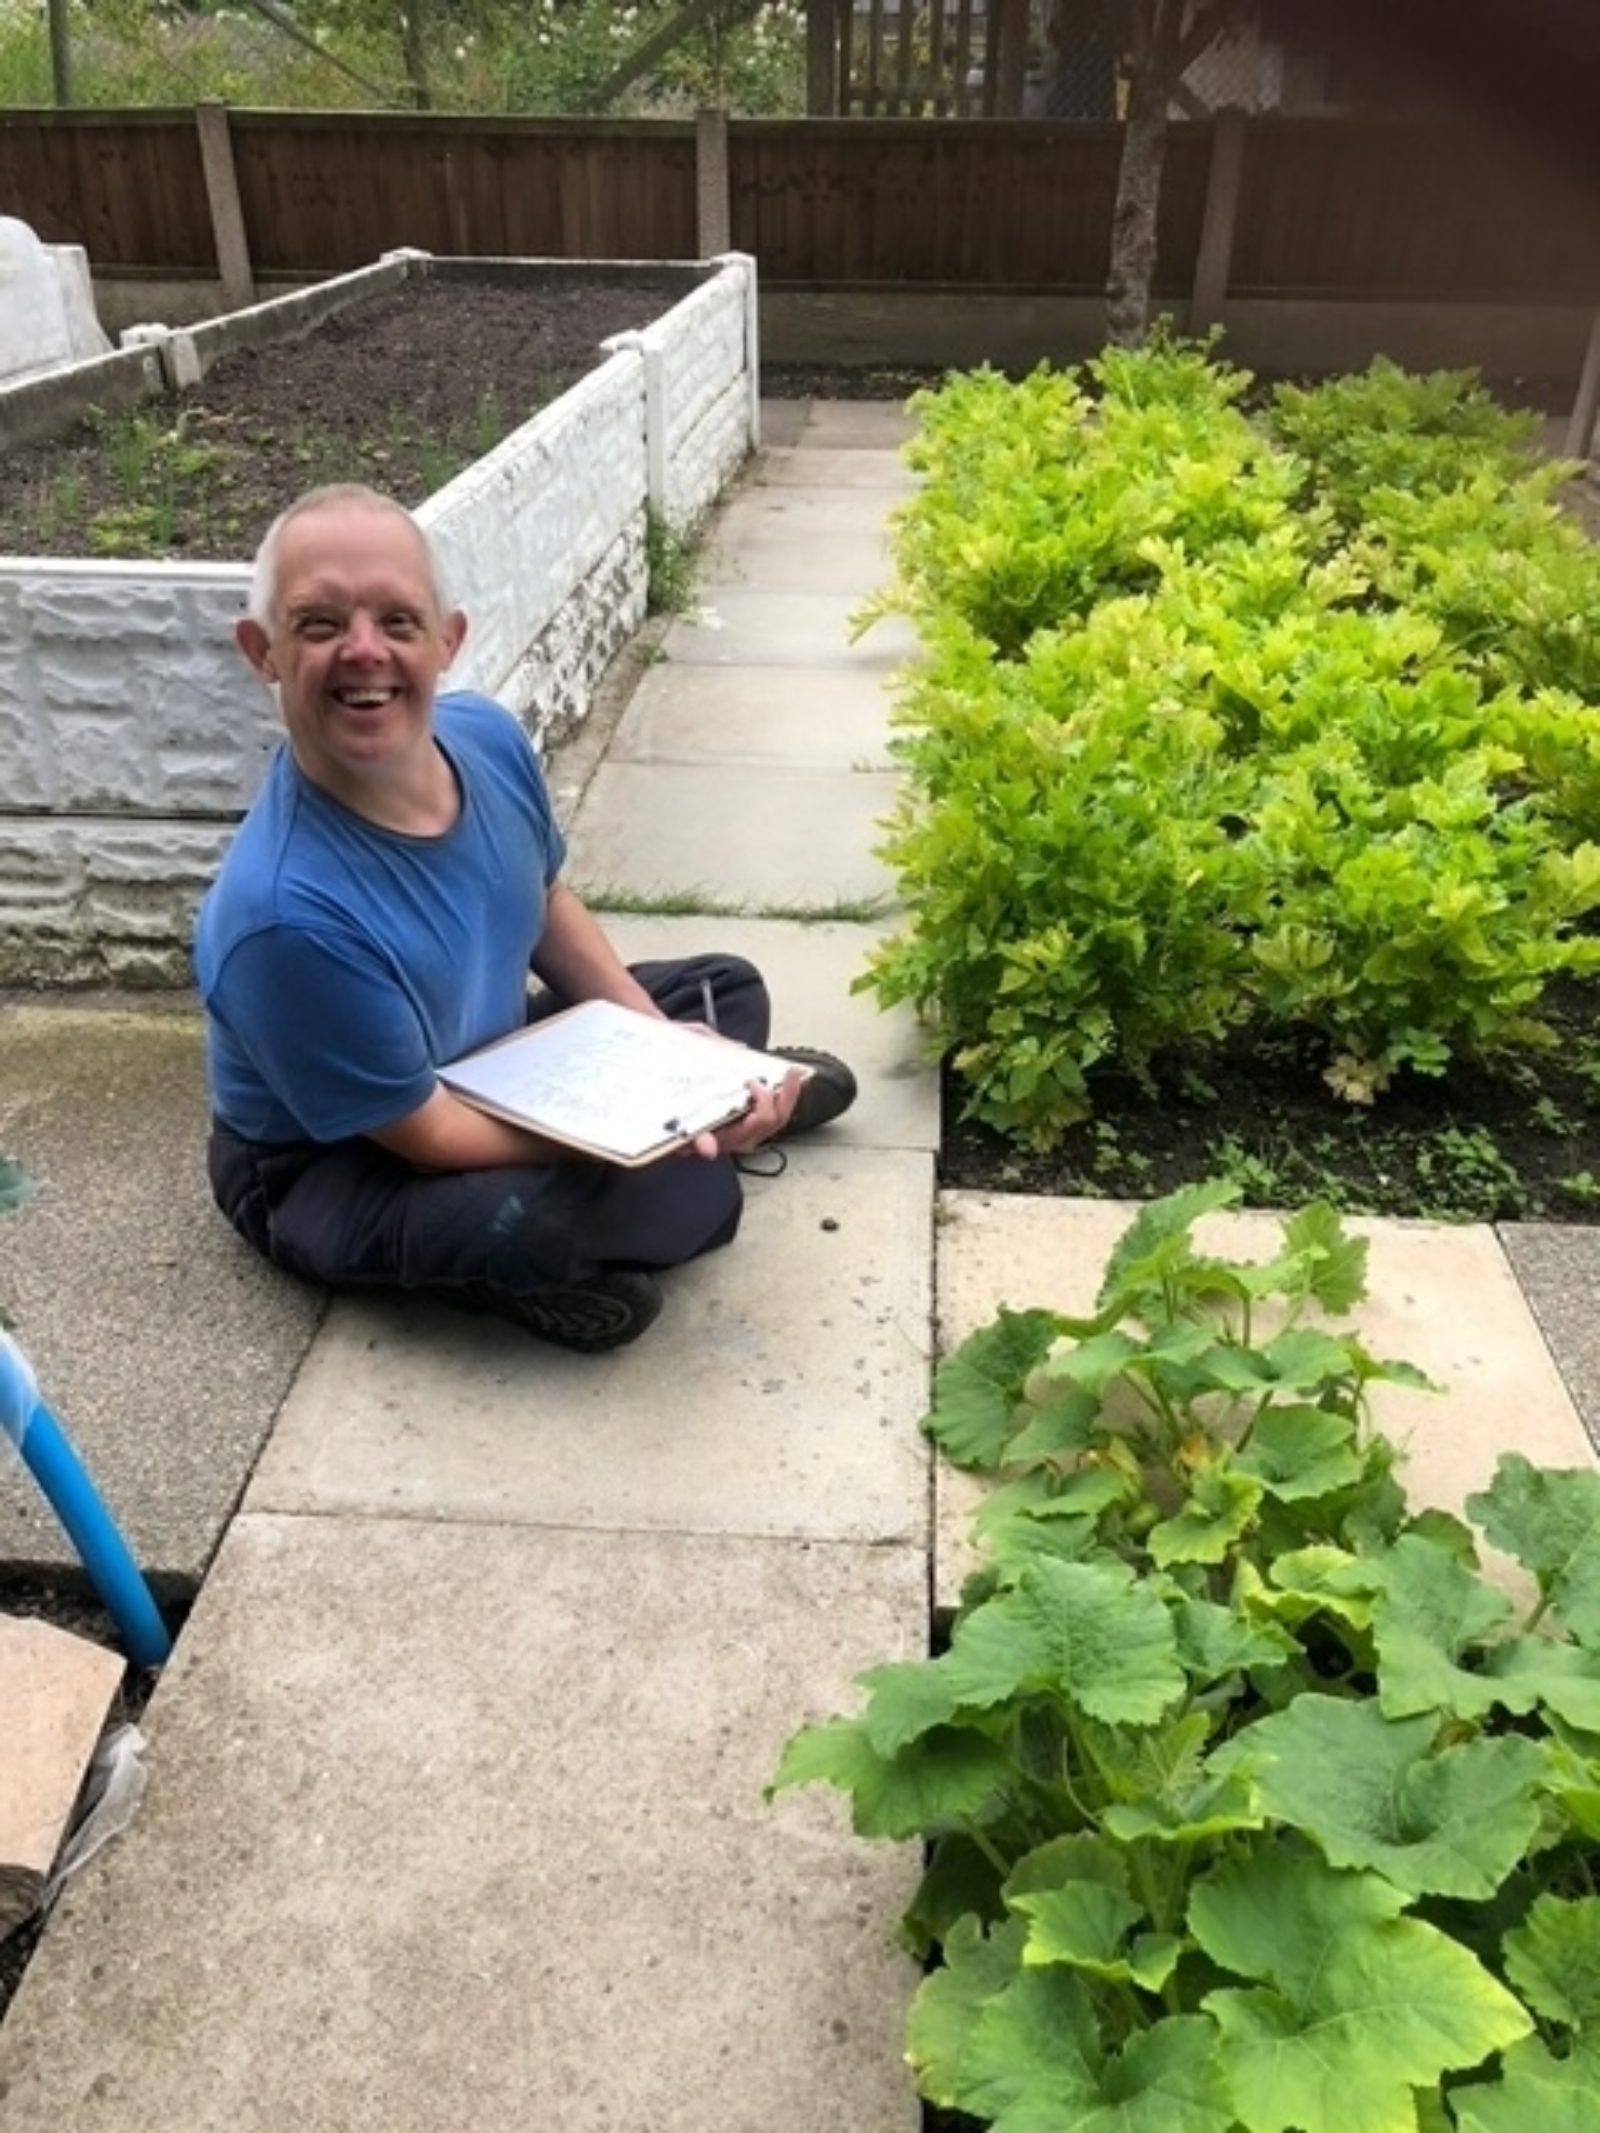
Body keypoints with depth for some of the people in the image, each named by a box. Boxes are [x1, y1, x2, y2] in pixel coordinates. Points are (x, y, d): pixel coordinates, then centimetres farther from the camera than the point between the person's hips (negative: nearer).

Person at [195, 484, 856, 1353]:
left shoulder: (489, 736, -18)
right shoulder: (284, 912, -39)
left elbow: (548, 906, 2)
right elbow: (428, 1135, -29)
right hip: (329, 1170, -6)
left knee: (727, 989, 14)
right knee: (534, 1223, -35)